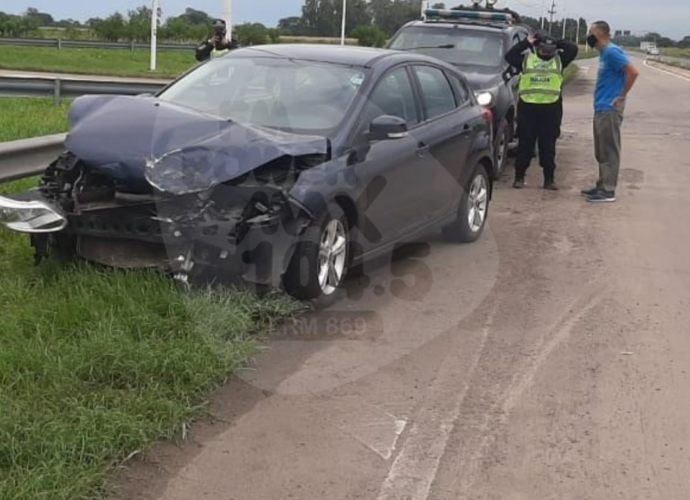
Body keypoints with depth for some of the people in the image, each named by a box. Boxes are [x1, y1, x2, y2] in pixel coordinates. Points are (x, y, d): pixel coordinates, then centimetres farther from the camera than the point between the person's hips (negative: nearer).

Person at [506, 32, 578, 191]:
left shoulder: (559, 59, 11)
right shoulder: (526, 58, 7)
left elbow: (573, 49, 0)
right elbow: (509, 56, -7)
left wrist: (558, 43, 7)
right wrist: (526, 43, -4)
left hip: (551, 108, 1)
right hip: (528, 107, -1)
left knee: (548, 145, 6)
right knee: (525, 144, 3)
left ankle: (549, 179, 12)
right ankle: (519, 177, 11)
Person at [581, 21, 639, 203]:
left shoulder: (612, 52, -15)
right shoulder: (604, 53, 14)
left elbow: (633, 72, -21)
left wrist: (622, 96, -15)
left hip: (610, 109, -10)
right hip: (601, 109, 10)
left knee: (609, 152, -5)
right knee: (602, 152, 15)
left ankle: (608, 191, -1)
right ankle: (602, 186, 23)